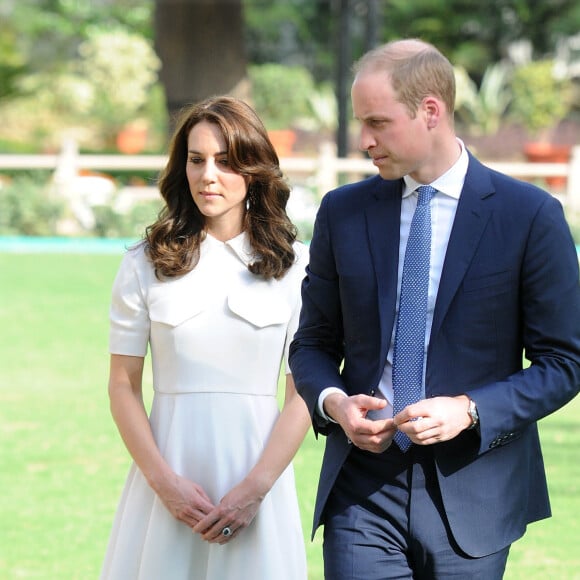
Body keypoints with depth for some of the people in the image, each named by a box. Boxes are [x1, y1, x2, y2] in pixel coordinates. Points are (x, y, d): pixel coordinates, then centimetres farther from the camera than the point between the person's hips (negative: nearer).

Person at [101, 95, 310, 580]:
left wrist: (255, 488, -11)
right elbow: (123, 385, 2)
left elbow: (303, 393, -2)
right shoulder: (146, 264, 3)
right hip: (167, 475, 1)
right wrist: (164, 481, -9)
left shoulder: (294, 266, 1)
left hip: (258, 470, 0)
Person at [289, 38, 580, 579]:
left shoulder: (529, 215, -3)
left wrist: (469, 411, -16)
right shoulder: (342, 212, 7)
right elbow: (312, 343, 14)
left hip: (470, 491, -2)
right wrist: (333, 402, -8)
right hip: (362, 487, 2)